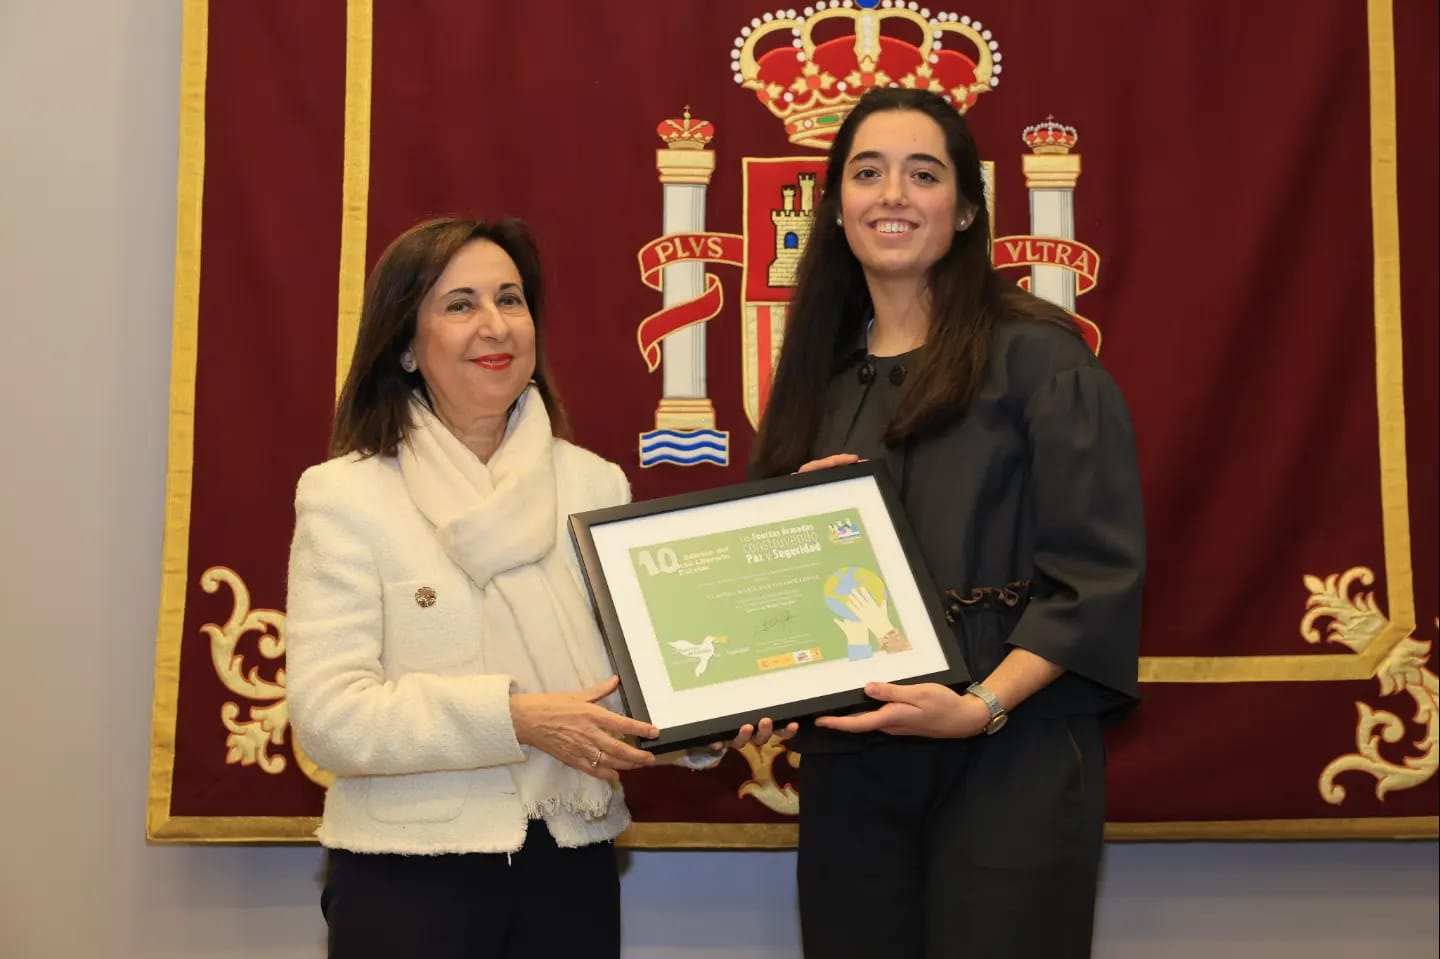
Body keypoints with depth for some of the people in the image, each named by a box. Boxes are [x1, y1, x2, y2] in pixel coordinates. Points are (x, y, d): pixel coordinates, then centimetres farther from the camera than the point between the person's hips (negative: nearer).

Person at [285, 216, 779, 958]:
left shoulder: (596, 485, 7)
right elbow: (327, 714, -13)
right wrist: (516, 719, -22)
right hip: (408, 879, -3)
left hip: (574, 869, 4)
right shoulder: (345, 495, -4)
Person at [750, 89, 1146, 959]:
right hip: (849, 766, 5)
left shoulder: (1039, 357, -6)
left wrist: (984, 705, -22)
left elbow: (1098, 572, -11)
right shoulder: (821, 375, 11)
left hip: (1009, 763, -5)